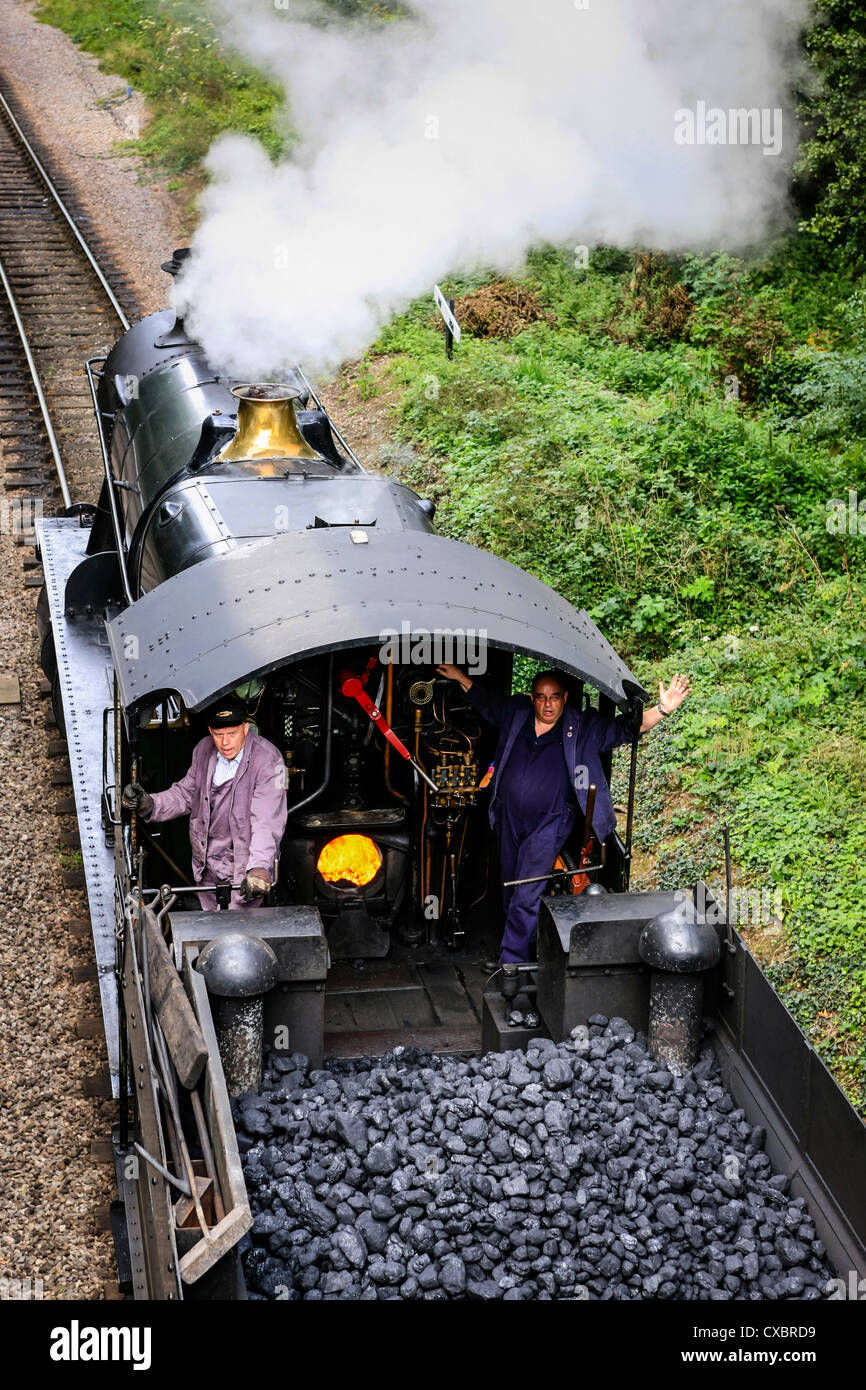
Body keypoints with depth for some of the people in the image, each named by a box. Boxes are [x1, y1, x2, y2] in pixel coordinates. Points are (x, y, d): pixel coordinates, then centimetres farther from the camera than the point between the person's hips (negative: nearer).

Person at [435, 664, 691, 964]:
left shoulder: (583, 727, -5)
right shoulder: (515, 713, 3)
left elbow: (625, 727, -9)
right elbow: (485, 702, 21)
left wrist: (662, 710, -22)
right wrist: (461, 677, 16)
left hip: (550, 822, -4)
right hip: (509, 817, 5)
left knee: (527, 894, -10)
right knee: (510, 890, 14)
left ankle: (511, 960, -6)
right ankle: (519, 944, 30)